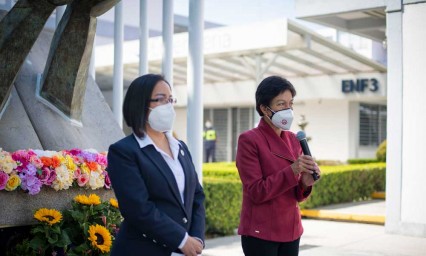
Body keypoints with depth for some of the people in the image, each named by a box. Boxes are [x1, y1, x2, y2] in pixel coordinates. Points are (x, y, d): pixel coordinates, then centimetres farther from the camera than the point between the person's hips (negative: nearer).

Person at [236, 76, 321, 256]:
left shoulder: (293, 140, 8)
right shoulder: (249, 140, -12)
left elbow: (295, 194, 10)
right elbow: (256, 192, -17)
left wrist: (305, 183, -12)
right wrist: (292, 171, -23)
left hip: (290, 231, 7)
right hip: (260, 233, -6)